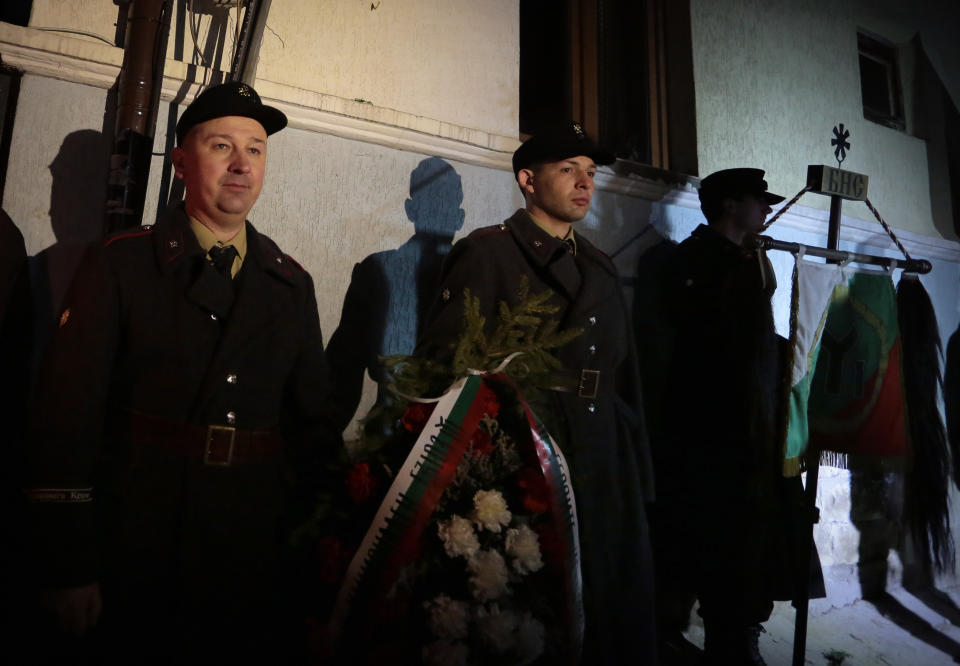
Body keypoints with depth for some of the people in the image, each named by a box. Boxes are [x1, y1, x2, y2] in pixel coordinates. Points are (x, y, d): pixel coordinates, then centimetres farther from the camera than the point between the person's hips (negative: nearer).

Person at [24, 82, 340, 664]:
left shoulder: (292, 283, 6)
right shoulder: (120, 264, -3)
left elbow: (314, 422, 9)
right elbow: (66, 415, -8)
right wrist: (69, 568, -11)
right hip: (137, 555, -2)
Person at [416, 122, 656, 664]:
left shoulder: (601, 267, 16)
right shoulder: (485, 253, -3)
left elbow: (626, 376, 16)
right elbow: (441, 362, -10)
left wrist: (639, 473, 14)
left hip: (605, 467, 6)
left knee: (618, 606, 15)